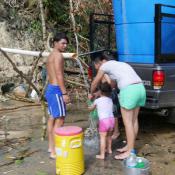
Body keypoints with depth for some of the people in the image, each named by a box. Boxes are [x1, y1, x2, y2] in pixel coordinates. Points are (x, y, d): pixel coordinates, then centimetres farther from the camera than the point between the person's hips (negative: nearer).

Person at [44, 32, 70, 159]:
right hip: (56, 90, -10)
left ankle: (51, 147, 25)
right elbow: (59, 75, -20)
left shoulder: (51, 55, 18)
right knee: (59, 120, -7)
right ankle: (55, 151, -4)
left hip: (50, 89, 10)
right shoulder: (58, 55, -12)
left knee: (52, 118, 15)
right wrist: (64, 93, -21)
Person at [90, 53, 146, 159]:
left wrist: (91, 93, 33)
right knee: (134, 120, 16)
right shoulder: (120, 64, 29)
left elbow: (95, 82, 15)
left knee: (128, 122, 0)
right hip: (140, 88, 9)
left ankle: (130, 151, 7)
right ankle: (130, 146, 27)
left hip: (129, 91, -9)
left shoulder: (106, 65, 6)